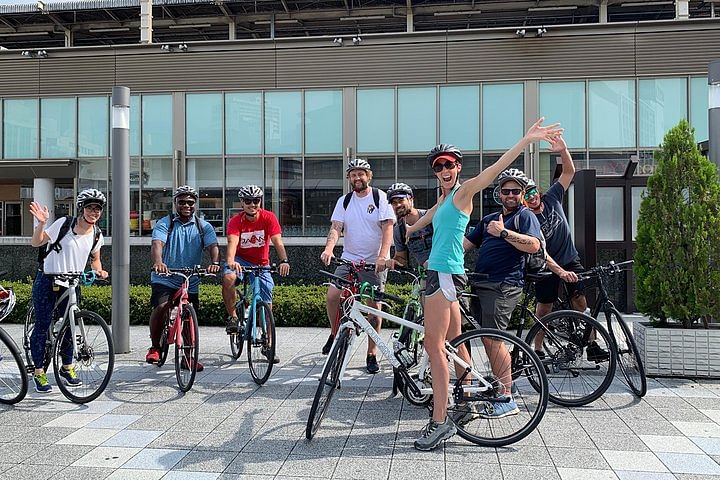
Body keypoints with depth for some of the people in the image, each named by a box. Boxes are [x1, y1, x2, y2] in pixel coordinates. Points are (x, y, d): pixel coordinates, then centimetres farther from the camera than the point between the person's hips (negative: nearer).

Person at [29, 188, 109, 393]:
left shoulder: (96, 235, 0)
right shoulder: (64, 224, -13)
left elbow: (95, 259, 15)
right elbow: (36, 242, -10)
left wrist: (99, 271, -4)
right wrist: (41, 223, -25)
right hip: (47, 280, -4)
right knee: (42, 326, 0)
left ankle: (67, 367, 24)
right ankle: (38, 372, 11)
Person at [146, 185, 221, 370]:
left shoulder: (204, 227, 5)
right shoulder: (165, 223, -1)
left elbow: (213, 246, -11)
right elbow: (157, 244, -18)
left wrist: (215, 263, -33)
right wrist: (158, 262, -40)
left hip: (190, 282, 3)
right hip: (165, 279, -2)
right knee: (161, 307, -25)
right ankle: (154, 347, -1)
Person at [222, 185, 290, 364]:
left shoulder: (268, 217, -14)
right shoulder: (235, 221, -15)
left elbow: (277, 242, -25)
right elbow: (232, 242, -32)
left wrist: (284, 260, -43)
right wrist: (230, 261, -53)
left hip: (261, 264, 1)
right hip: (241, 260, -1)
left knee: (266, 304, 0)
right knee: (228, 278, -35)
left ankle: (269, 344, 14)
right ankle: (232, 316, -14)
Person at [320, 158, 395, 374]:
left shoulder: (380, 197, -2)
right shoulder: (344, 201, 8)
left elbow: (388, 227, -10)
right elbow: (336, 228, -2)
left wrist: (382, 255, -24)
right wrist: (328, 249, -22)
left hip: (374, 262, -3)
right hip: (349, 259, 3)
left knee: (374, 305, -1)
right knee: (332, 295, -14)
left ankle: (372, 354, 11)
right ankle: (335, 333, 13)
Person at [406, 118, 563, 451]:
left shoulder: (463, 191, -4)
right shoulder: (445, 198, 19)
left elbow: (495, 167, -17)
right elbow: (430, 215, 39)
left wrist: (527, 139, -28)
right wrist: (410, 228, 58)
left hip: (446, 274, -9)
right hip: (441, 274, 9)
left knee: (433, 346, -10)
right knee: (454, 342, 14)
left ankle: (440, 423, -8)